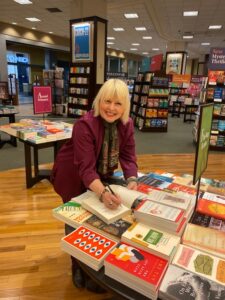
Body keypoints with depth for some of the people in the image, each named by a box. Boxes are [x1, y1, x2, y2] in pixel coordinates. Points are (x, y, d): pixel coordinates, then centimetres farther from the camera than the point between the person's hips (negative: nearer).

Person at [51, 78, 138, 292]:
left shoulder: (126, 124, -13)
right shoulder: (84, 125, -33)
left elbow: (128, 155, -14)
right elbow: (86, 167, -38)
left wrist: (132, 181, -31)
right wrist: (103, 193, -52)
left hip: (101, 176, 5)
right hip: (73, 177, -5)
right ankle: (78, 266, 35)